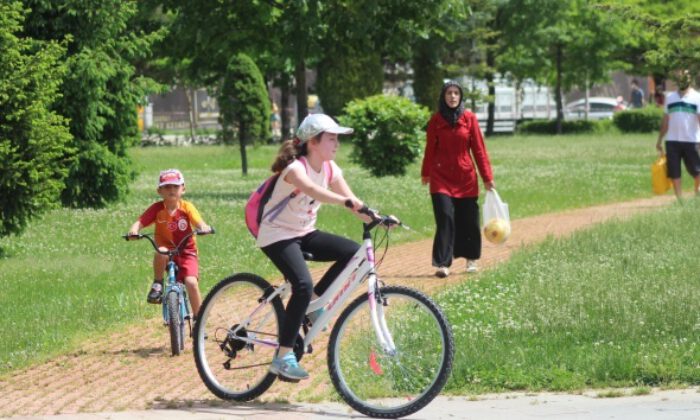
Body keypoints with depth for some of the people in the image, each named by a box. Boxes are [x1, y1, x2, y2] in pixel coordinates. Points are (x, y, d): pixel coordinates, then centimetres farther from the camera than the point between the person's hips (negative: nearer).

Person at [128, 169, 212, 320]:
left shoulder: (187, 207, -8)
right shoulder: (157, 208, -9)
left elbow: (199, 223, -21)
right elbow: (140, 222, -18)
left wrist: (204, 228, -45)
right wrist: (134, 230, -41)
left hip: (186, 252, 0)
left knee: (191, 282, -20)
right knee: (161, 253, -37)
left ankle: (198, 319, -2)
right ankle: (157, 285, -11)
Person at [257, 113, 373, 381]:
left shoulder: (330, 169, 0)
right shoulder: (296, 167, -22)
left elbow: (353, 203, -5)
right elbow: (309, 189, -45)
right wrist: (346, 201, -60)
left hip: (304, 233, 8)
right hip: (277, 235, -8)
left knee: (353, 252, -14)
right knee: (303, 285, -29)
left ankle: (315, 301, 3)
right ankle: (283, 357, -23)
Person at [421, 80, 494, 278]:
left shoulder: (469, 118, 0)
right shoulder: (436, 120, 1)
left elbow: (479, 149, 1)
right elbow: (430, 149, 9)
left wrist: (487, 177, 0)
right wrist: (426, 173, 13)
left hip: (466, 177, 1)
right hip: (441, 177, -1)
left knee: (468, 221, 6)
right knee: (445, 219, -10)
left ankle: (471, 259, 24)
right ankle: (443, 264, -12)